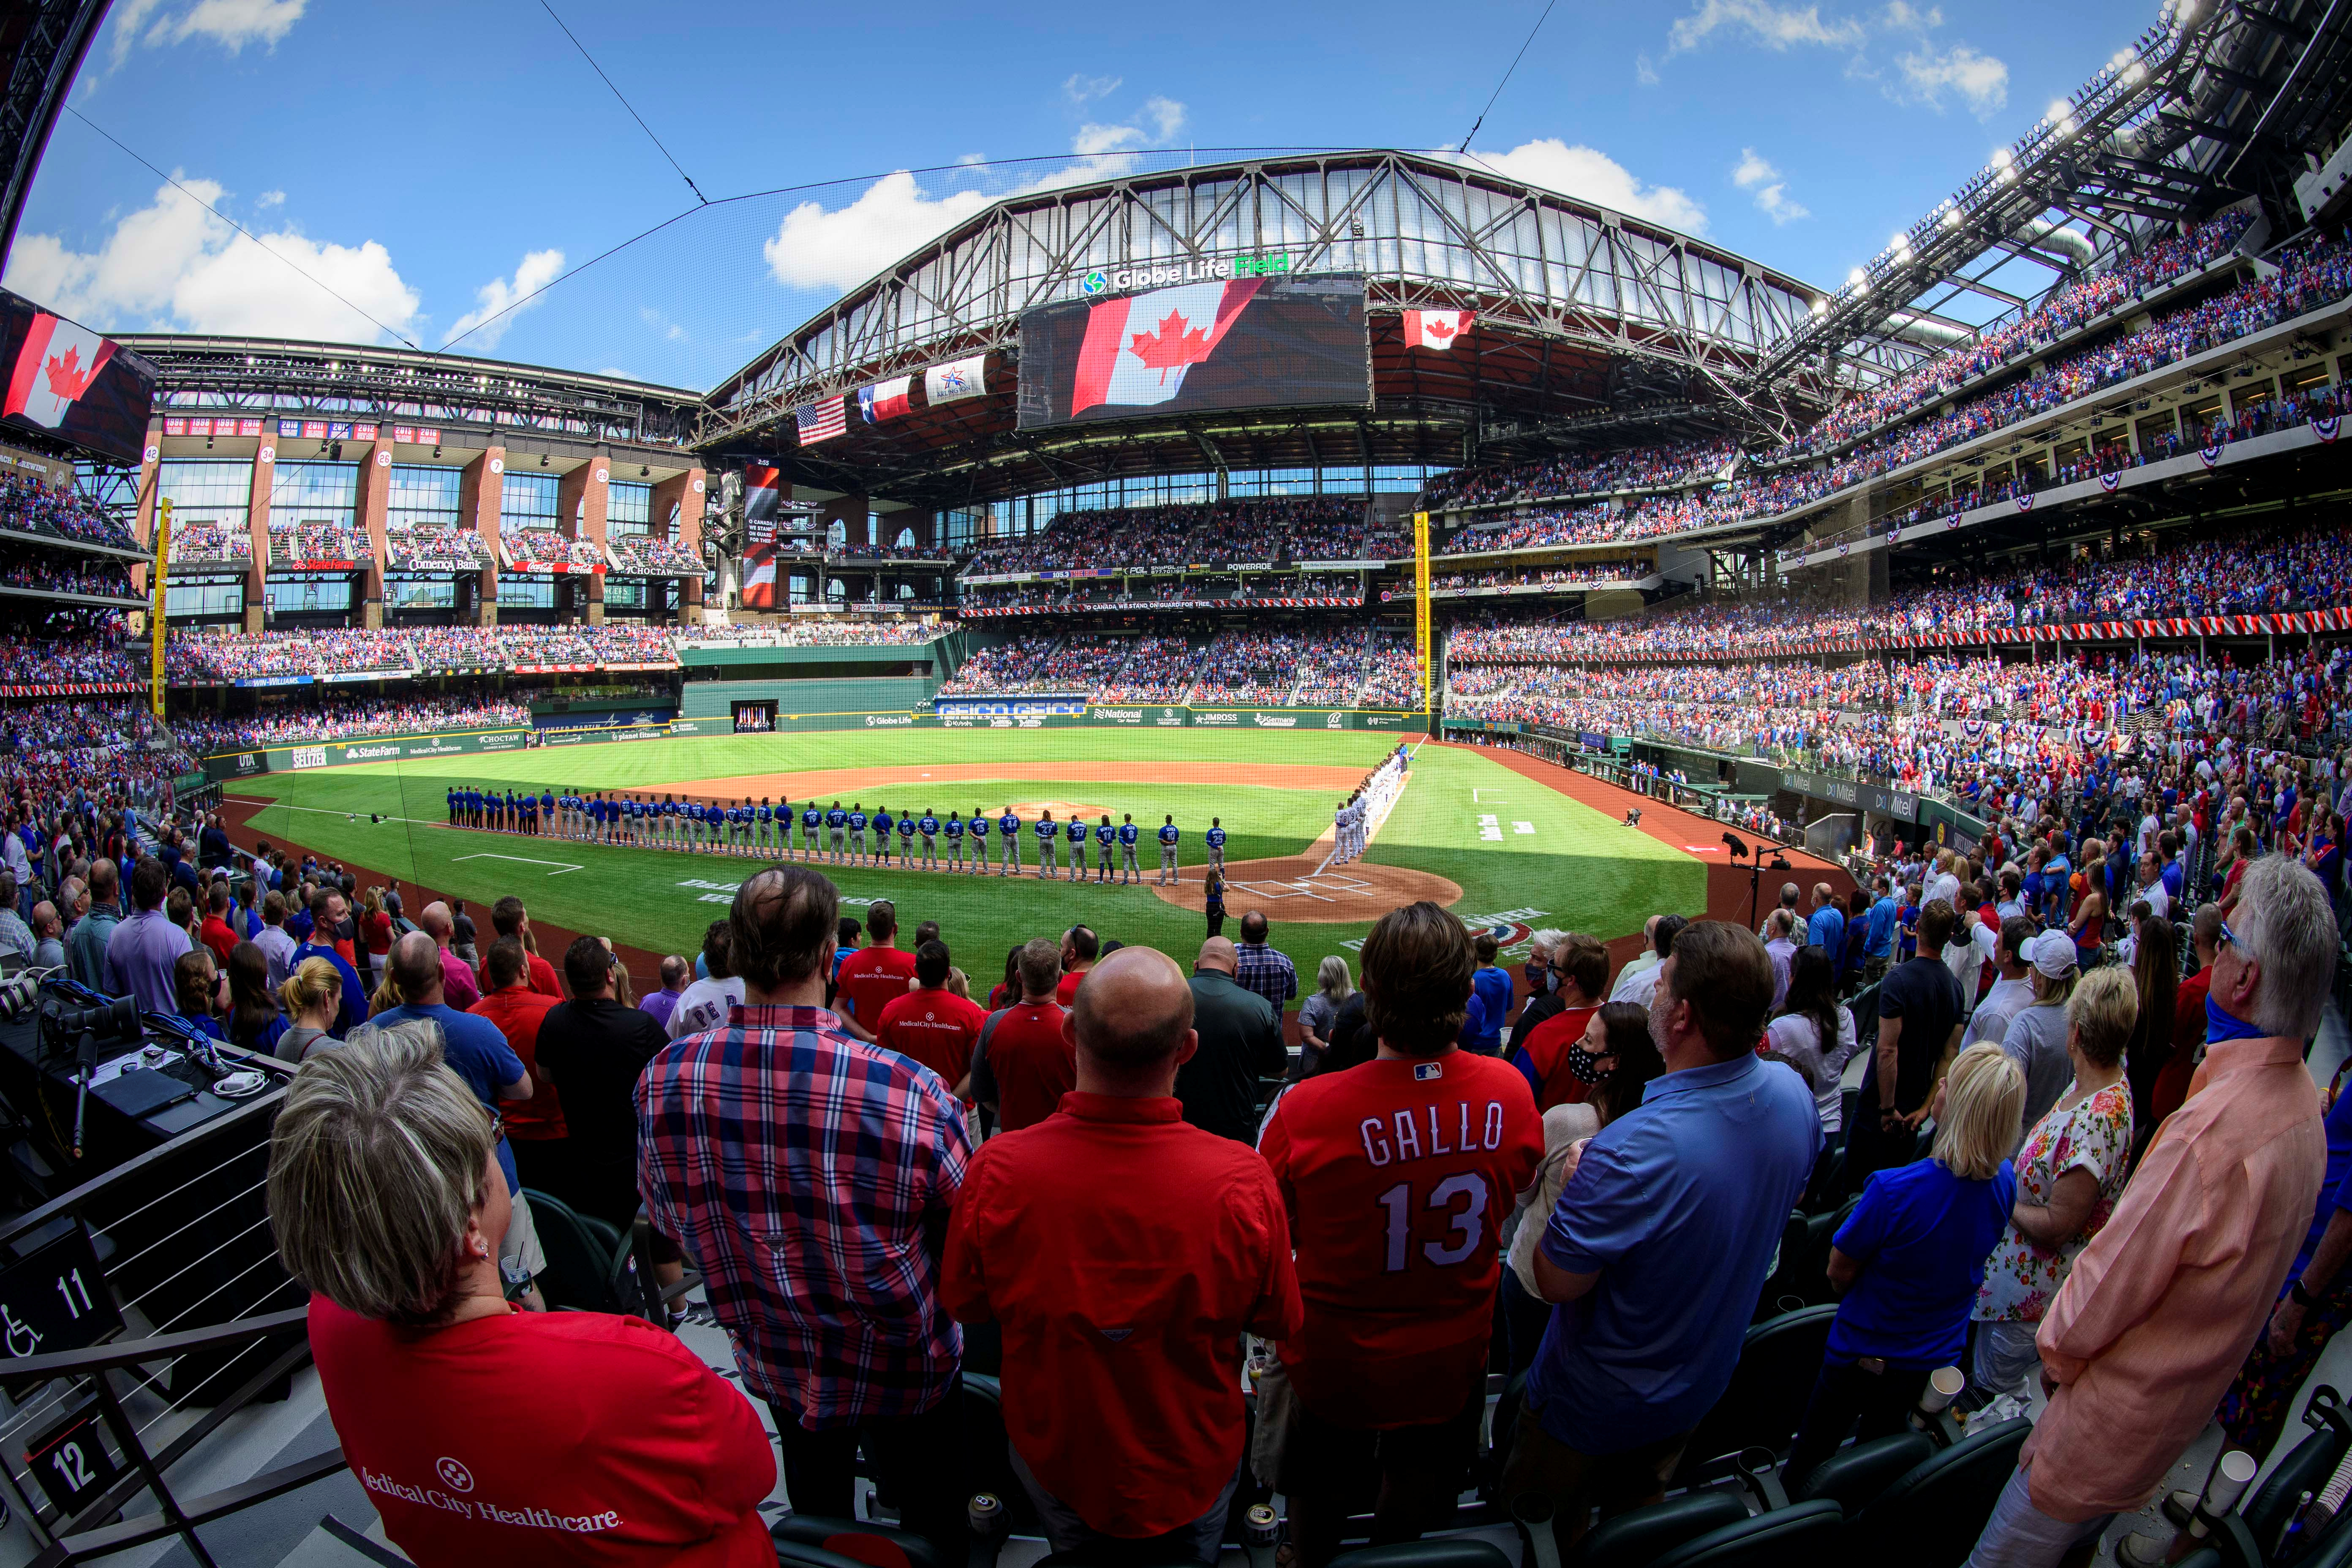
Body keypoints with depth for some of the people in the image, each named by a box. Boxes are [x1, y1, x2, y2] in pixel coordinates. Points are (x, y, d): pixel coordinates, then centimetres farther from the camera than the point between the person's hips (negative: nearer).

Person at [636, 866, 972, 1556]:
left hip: (774, 1361, 4)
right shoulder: (910, 1092, -35)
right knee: (934, 1525, 24)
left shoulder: (663, 1079, -21)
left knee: (818, 1519, 32)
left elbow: (668, 1221, -1)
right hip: (904, 1371, -4)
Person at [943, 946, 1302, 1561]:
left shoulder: (995, 1170, -32)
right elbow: (1279, 1321, -14)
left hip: (1052, 1459, 1)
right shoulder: (1243, 1182, -34)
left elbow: (965, 1303, -12)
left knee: (1074, 1560, 33)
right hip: (1192, 1471, 0)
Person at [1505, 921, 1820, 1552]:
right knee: (1639, 1510, 32)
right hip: (1703, 1383, 6)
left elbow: (1557, 1282, -28)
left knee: (1549, 1533, 22)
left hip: (1594, 1405, -6)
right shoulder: (1794, 1093, -17)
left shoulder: (1632, 1150, -42)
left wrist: (1574, 1187, -14)